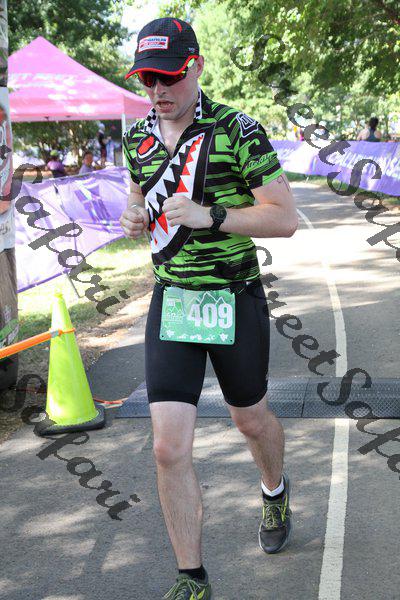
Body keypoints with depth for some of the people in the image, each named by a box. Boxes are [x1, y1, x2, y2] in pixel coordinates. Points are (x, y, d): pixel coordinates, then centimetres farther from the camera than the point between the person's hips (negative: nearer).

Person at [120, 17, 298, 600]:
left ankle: (275, 491, 53)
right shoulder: (138, 138, 4)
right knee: (169, 448, -7)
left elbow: (285, 218, -14)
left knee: (251, 418, 19)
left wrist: (209, 216, -26)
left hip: (235, 300, -3)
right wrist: (135, 217, -1)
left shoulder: (238, 130, -12)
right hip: (170, 302, 3)